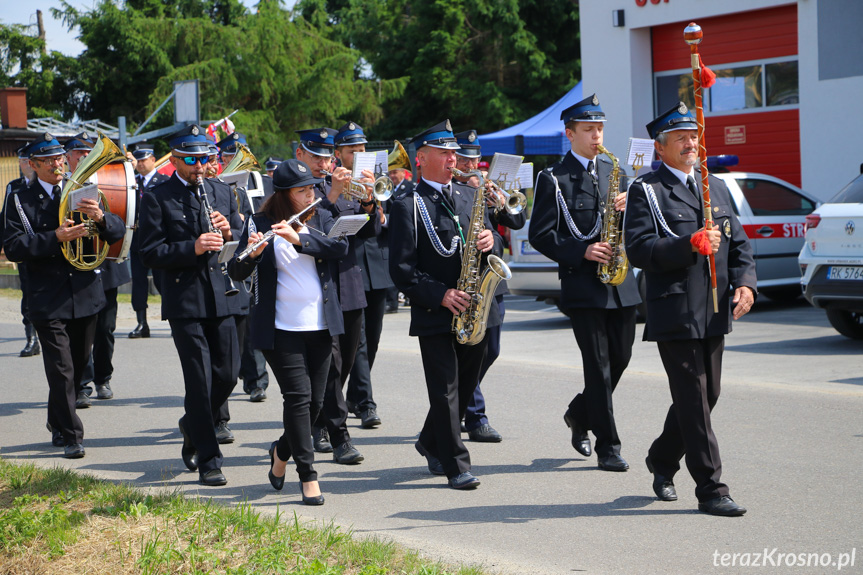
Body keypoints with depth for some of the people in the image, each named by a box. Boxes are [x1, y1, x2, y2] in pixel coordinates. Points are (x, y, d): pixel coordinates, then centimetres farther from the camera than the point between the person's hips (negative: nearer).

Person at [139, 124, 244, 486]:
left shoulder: (221, 192, 14)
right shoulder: (156, 199, -2)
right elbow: (152, 254, -9)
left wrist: (229, 232, -8)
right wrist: (193, 248, -22)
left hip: (221, 297, 5)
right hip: (184, 301, -5)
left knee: (227, 375, 7)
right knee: (199, 380, -4)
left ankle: (193, 426, 34)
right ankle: (208, 460, 4)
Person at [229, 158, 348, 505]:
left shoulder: (321, 219, 8)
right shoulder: (261, 224, -2)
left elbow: (341, 247, -10)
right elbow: (236, 273, -8)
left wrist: (299, 239, -23)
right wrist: (251, 253, -30)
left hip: (321, 326, 4)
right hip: (282, 329, -4)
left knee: (315, 401, 7)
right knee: (298, 395, -12)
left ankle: (282, 451, 33)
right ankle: (308, 476, -5)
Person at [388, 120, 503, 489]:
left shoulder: (470, 200, 14)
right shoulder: (407, 206, -5)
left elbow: (494, 250, 16)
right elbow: (401, 269, -11)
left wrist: (489, 244, -8)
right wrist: (439, 295, -20)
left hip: (474, 311, 6)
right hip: (434, 316, -6)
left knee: (465, 386, 14)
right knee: (445, 390, -4)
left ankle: (431, 443, 35)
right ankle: (456, 466, 3)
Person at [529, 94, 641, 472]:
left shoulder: (613, 172, 15)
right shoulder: (553, 179, -3)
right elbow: (540, 235, -7)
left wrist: (628, 208, -5)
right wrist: (581, 251, -18)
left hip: (620, 282, 6)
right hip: (582, 284, -6)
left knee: (621, 357, 9)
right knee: (598, 364, -5)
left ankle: (580, 414, 33)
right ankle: (607, 447, 1)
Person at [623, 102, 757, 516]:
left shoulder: (716, 188, 18)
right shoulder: (645, 191, -3)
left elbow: (738, 243, 17)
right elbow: (638, 249, -14)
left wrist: (745, 283, -1)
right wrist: (690, 245, -25)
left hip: (715, 312, 7)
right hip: (674, 314, -7)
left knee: (705, 395, 14)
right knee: (693, 400, -6)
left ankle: (662, 459, 36)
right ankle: (710, 490, -2)